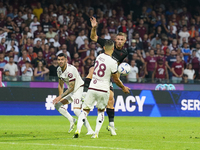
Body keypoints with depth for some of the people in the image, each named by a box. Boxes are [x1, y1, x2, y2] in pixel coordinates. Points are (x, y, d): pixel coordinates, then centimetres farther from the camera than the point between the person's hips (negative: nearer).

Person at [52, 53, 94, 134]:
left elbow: (71, 88, -24)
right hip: (71, 92, 9)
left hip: (79, 89, -9)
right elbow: (60, 85, 15)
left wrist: (60, 97, -21)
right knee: (57, 104, 3)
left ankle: (90, 130, -25)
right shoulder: (59, 70, 3)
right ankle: (72, 120, 11)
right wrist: (59, 97, 8)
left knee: (76, 110, -26)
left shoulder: (70, 70, -26)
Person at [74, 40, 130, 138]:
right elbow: (115, 79, -3)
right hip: (103, 90, -3)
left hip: (92, 88, 3)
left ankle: (78, 129, -12)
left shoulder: (99, 56, 2)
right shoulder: (112, 63, -13)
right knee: (101, 111, 19)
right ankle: (96, 133, 8)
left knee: (85, 110, 8)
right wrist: (123, 88, 14)